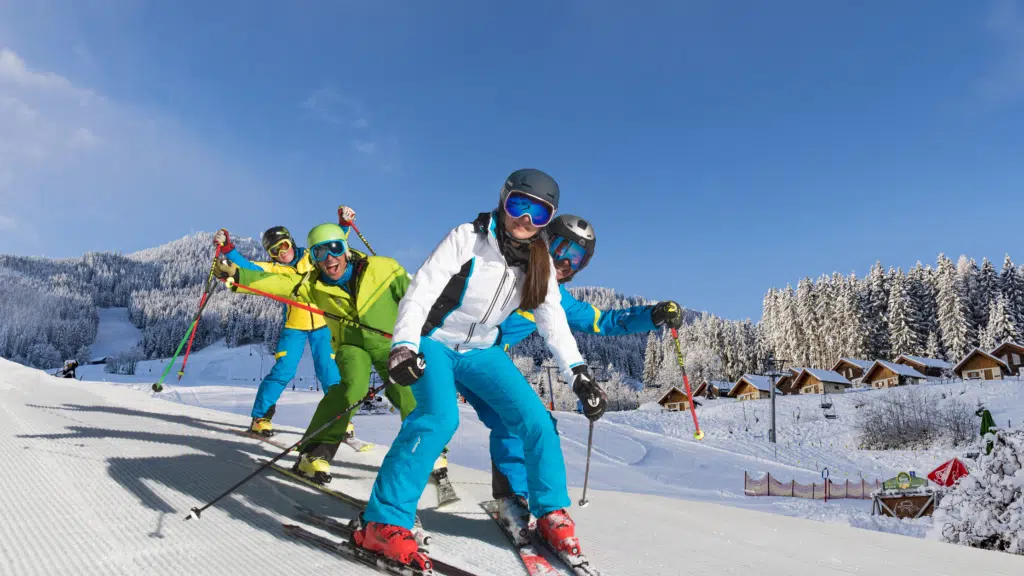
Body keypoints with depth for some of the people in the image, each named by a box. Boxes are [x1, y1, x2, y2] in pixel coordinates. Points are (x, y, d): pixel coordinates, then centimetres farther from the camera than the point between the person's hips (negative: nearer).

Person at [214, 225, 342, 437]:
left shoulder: (312, 256, 1)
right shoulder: (273, 269, -1)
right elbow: (247, 267, -16)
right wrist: (227, 248, -29)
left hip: (323, 324, 0)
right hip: (294, 326, 0)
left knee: (328, 372, -3)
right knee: (283, 371, -8)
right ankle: (260, 418, 7)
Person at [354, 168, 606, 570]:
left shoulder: (540, 263, -2)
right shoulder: (466, 239, -17)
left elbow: (553, 323, 1)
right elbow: (420, 291, -22)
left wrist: (580, 375, -7)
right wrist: (404, 346, -35)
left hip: (481, 352, 5)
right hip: (434, 344, -4)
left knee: (536, 421, -9)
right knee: (440, 417, -30)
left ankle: (552, 512, 13)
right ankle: (384, 523, -21)